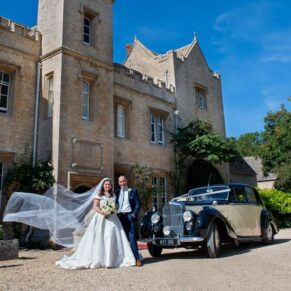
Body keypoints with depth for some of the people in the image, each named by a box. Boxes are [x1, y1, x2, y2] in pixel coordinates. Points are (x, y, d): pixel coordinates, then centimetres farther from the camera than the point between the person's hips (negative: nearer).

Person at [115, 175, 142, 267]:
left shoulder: (133, 191, 5)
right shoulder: (117, 192, 14)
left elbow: (138, 203, 1)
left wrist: (134, 214, -11)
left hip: (129, 215, -3)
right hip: (120, 216, 4)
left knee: (132, 237, -8)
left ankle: (137, 258, -7)